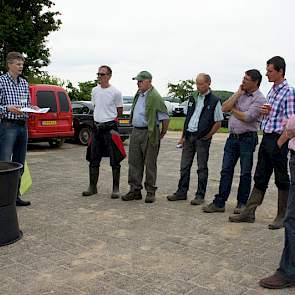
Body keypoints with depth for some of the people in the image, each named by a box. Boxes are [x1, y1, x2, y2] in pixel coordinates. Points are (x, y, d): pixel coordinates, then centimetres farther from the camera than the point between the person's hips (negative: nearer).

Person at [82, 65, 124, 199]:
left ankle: (116, 188, 8)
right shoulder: (94, 90, 10)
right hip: (96, 127, 6)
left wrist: (109, 118, 7)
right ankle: (92, 187, 20)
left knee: (114, 160, 0)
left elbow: (119, 111, 1)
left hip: (110, 127, -6)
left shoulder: (115, 92, -7)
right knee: (93, 159, 9)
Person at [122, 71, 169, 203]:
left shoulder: (155, 97, -13)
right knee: (134, 162, 8)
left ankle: (151, 192, 13)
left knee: (150, 164, 2)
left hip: (149, 134, -8)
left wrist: (162, 134, -4)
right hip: (136, 132, 8)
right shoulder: (138, 94, 13)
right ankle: (135, 190, 17)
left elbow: (165, 117, -11)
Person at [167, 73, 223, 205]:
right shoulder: (192, 98, 11)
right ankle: (182, 192, 19)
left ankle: (200, 195, 10)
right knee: (184, 166, 9)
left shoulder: (214, 101, -5)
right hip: (189, 136, 5)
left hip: (202, 138, -5)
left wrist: (207, 136, -9)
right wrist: (183, 135, 10)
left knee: (202, 167, 2)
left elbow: (218, 123, -4)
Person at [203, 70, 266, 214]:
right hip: (232, 137, 6)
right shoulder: (239, 94, 13)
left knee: (245, 173, 4)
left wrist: (233, 109, -1)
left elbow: (247, 117, -18)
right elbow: (224, 108, 0)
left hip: (247, 138, -5)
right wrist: (238, 93, -3)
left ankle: (242, 203, 16)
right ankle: (219, 203, 8)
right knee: (226, 170, 4)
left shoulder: (259, 99, -7)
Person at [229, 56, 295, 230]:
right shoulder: (272, 91, 13)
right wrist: (265, 111, 4)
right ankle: (249, 212, 17)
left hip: (278, 139, -8)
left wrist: (279, 144, -18)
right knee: (260, 178, 11)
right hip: (266, 138, 8)